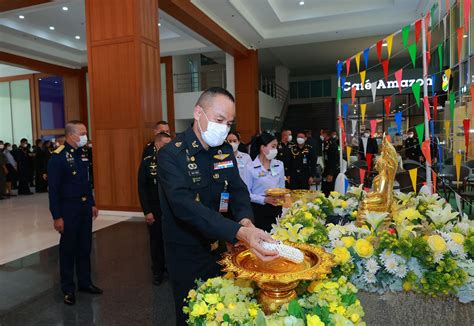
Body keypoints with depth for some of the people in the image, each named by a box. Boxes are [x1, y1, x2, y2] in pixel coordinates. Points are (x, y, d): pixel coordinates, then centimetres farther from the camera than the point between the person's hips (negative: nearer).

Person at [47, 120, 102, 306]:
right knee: (68, 249, 7)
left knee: (85, 247, 15)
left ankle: (85, 282, 30)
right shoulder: (58, 157, -15)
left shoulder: (82, 153, 6)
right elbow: (53, 189, -15)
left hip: (85, 207, 7)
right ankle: (68, 289, 22)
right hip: (69, 209, -6)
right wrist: (57, 216, -15)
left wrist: (92, 204, 14)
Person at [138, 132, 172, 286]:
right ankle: (158, 271, 28)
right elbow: (142, 188, -4)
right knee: (156, 240, 12)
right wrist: (147, 211, -7)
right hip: (154, 210, -1)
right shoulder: (147, 162, -4)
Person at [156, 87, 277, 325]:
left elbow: (238, 190, -2)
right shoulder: (171, 154, -21)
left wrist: (246, 221, -25)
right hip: (187, 258, -6)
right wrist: (240, 232, -44)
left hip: (220, 250, 6)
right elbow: (184, 205, -34)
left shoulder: (225, 151, 1)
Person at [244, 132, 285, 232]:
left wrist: (282, 197, -4)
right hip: (259, 210, -4)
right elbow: (247, 193, -8)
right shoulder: (250, 168, -8)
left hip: (276, 209, 4)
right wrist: (265, 199, -19)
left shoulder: (280, 165, 7)